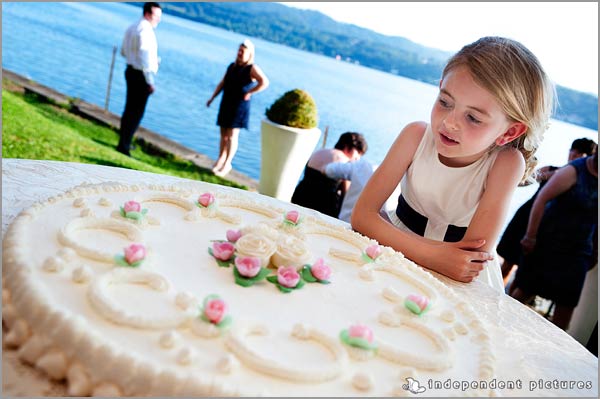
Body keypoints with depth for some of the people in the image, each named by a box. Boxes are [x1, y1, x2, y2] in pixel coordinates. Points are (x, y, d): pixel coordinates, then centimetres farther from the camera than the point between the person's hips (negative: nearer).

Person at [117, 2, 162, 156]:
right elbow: (145, 58, -22)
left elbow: (123, 51, 21)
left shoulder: (132, 28, 13)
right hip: (141, 75, -10)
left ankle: (124, 142, 31)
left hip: (130, 70, 10)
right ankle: (123, 146, 0)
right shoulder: (145, 31, -17)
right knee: (136, 112, -3)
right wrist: (150, 82, -21)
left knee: (130, 109, 19)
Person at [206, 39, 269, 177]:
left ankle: (227, 164, 2)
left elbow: (264, 82, -22)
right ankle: (221, 159, 21)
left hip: (240, 106, -6)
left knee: (232, 136, -6)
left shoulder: (252, 68, -7)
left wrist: (249, 93, -16)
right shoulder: (232, 66, 13)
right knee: (223, 134, 10)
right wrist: (212, 98, 14)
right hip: (226, 104, 6)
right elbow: (222, 83, 18)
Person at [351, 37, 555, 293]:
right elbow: (362, 215, -20)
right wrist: (431, 254, -30)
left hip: (459, 284, -1)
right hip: (396, 257, 1)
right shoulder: (417, 135, -16)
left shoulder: (506, 163, -21)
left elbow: (475, 259, -23)